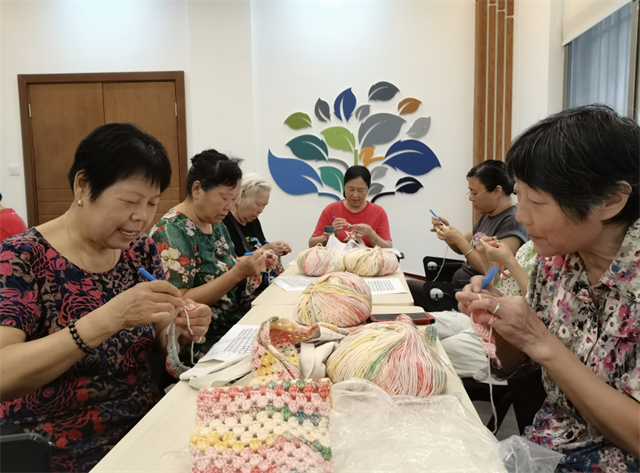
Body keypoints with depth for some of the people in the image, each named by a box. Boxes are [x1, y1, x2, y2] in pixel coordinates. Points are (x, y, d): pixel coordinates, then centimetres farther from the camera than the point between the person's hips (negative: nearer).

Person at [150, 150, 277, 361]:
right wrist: (238, 273, -26)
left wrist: (252, 262, -2)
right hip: (203, 345, -8)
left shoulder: (217, 225, 7)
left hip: (235, 327, 8)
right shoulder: (171, 232, -17)